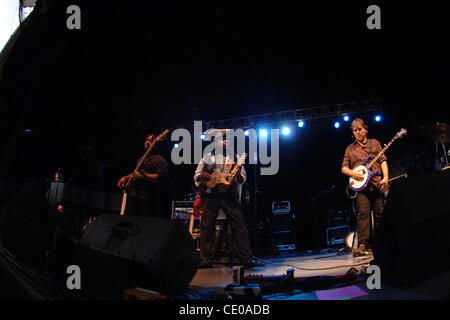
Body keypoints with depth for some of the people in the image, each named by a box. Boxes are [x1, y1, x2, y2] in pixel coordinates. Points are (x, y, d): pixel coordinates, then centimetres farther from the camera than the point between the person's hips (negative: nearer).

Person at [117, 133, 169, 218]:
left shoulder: (159, 160, -4)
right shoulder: (141, 158, 25)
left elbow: (161, 178, -17)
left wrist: (143, 176, -19)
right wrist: (126, 177, 20)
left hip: (147, 198, -8)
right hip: (133, 194, 8)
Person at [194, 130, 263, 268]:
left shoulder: (234, 158, 15)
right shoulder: (207, 157, 15)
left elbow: (242, 180, 12)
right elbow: (196, 174, 17)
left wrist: (238, 174, -10)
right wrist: (202, 177, -5)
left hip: (229, 194, 0)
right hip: (210, 195, 0)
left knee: (239, 225, -7)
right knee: (207, 226, 0)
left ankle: (246, 259, -5)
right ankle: (206, 261, 9)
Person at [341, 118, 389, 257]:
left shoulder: (374, 143, 17)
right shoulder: (350, 148, 18)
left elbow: (383, 160, 8)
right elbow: (344, 168, 14)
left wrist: (385, 178, -6)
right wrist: (353, 173, -8)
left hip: (378, 183, 1)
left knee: (380, 213, -2)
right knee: (363, 213, -14)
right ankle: (363, 245, -19)